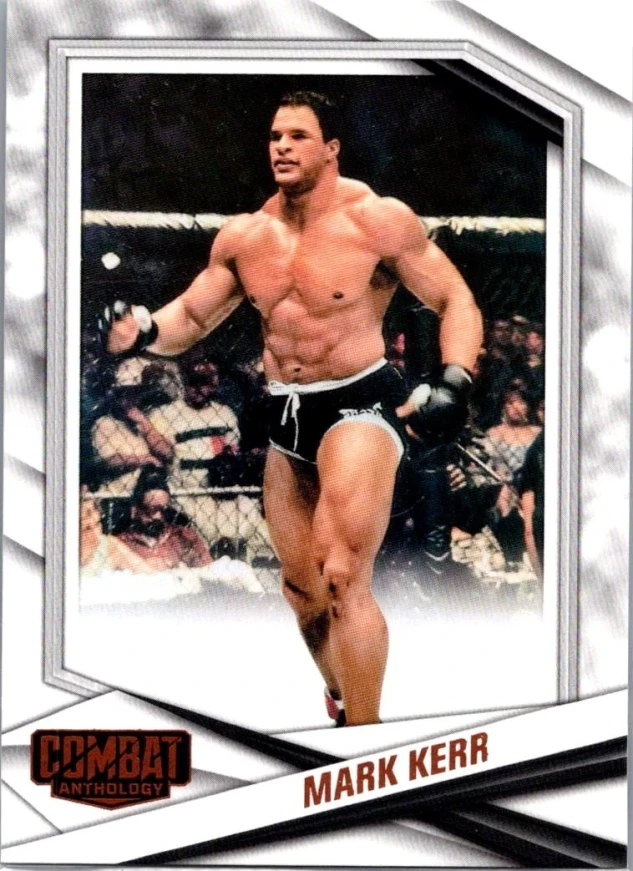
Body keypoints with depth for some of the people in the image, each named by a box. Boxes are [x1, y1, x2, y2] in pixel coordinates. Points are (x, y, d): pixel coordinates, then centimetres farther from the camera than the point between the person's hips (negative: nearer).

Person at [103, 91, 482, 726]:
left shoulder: (378, 220, -11)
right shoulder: (243, 236, 4)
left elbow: (455, 302, -7)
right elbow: (191, 317, 12)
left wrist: (454, 382, -24)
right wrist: (143, 331, -10)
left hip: (361, 405, -6)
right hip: (287, 417, 6)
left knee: (343, 578, -23)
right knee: (303, 592, 15)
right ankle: (345, 704, 41)